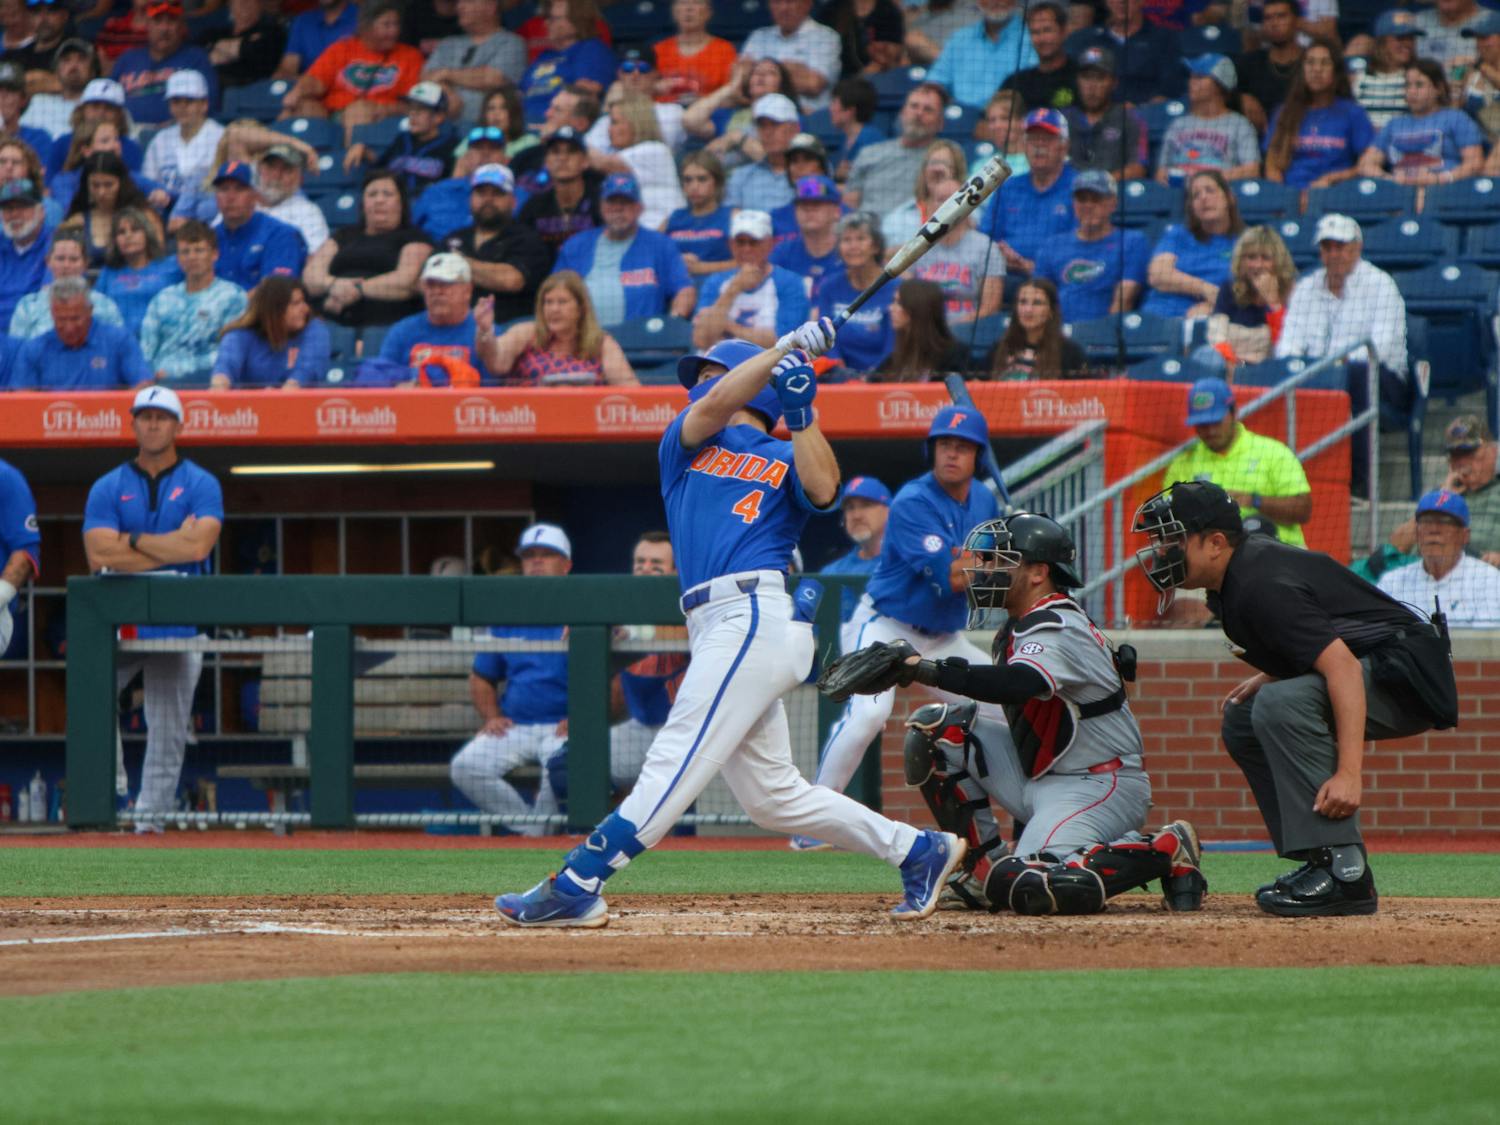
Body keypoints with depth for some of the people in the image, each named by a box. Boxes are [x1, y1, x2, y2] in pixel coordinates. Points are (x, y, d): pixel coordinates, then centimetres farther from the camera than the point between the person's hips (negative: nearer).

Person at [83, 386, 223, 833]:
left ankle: (150, 820, 5)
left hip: (178, 626, -1)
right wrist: (172, 546, -8)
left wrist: (133, 540, -6)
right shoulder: (107, 488, 7)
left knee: (168, 735, 0)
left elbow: (198, 546, -13)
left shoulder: (201, 485, 4)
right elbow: (99, 557, -8)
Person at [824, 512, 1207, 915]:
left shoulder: (1058, 629, -21)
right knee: (934, 729, 0)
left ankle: (1165, 850, -9)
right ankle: (988, 868, 3)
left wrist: (924, 668, -43)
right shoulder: (1019, 628, 11)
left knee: (1029, 890, -30)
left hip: (1100, 787, -9)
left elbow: (1017, 685, -40)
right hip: (1039, 777, 9)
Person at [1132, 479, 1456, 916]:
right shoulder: (1244, 563, 8)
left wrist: (1349, 772, -39)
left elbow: (1342, 666, -32)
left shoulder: (1261, 586, -23)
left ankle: (1345, 874, -30)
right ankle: (1320, 863, 9)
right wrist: (1265, 677, 8)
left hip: (1406, 679, -11)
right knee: (1242, 720, 15)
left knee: (1280, 705, -31)